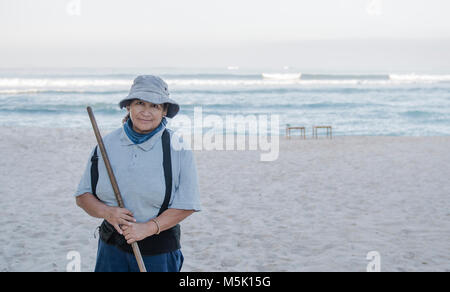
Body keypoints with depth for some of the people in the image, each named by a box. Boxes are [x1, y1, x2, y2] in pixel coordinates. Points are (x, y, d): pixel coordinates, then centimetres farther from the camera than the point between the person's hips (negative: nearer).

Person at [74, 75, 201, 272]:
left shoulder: (177, 147, -5)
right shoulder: (107, 144, 4)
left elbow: (187, 204, -7)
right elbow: (82, 195, 7)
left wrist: (148, 227, -17)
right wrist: (107, 212, -13)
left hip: (158, 251, -2)